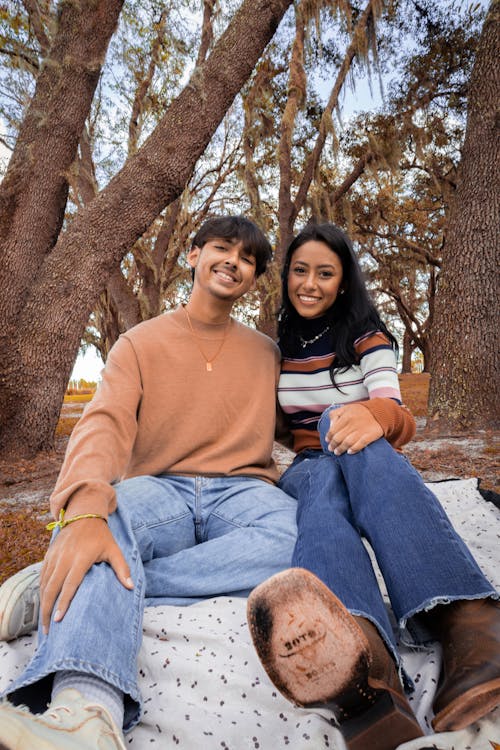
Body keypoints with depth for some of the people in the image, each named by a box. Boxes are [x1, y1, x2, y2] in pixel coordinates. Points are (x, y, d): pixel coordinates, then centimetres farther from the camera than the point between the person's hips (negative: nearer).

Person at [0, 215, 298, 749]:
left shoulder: (267, 353, 17)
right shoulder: (139, 344, 7)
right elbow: (103, 425, -11)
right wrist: (83, 511, -32)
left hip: (241, 492, 2)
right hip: (160, 491, -1)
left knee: (303, 531, -33)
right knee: (98, 511, -34)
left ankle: (69, 591, -30)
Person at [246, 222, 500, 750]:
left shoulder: (368, 339, 4)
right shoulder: (275, 346, 11)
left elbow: (399, 421, -13)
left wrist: (375, 415, -37)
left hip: (374, 468, -1)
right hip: (306, 471, 1)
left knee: (350, 435, -37)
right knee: (326, 488, -37)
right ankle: (365, 659, -72)